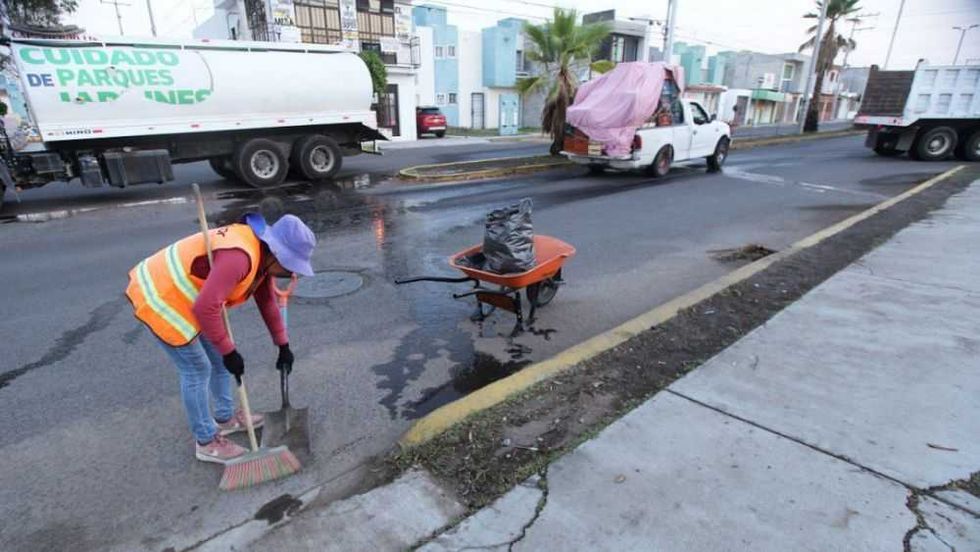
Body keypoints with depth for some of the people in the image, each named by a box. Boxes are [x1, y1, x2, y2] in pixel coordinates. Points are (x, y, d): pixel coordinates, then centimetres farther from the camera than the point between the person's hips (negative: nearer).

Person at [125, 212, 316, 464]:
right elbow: (206, 308, -36)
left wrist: (283, 346, 13)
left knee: (218, 358, 16)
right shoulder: (239, 256, -34)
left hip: (180, 295, 10)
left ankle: (225, 418, 34)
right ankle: (207, 442, 15)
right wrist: (229, 351, -24)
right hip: (160, 298, -10)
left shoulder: (262, 256, -1)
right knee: (197, 369, -2)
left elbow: (268, 302, 10)